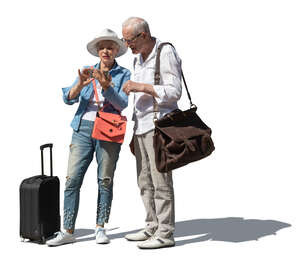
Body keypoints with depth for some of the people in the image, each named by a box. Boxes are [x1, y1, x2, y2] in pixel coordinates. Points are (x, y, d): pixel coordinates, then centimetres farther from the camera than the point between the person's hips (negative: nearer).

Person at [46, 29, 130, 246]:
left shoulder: (123, 75, 6)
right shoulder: (87, 71, 13)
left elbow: (122, 103, -8)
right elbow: (68, 98, 2)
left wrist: (105, 85, -22)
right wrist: (81, 84, -17)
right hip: (83, 128, 2)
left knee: (105, 180, 0)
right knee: (73, 179, -4)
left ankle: (100, 228, 11)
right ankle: (68, 231, -2)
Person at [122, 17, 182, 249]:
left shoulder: (166, 54, -10)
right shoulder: (139, 58, 16)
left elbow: (174, 92, -15)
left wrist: (142, 87, -19)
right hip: (141, 126, 9)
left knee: (160, 181, -7)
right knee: (145, 181, 10)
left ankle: (165, 234, -2)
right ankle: (153, 228, 18)